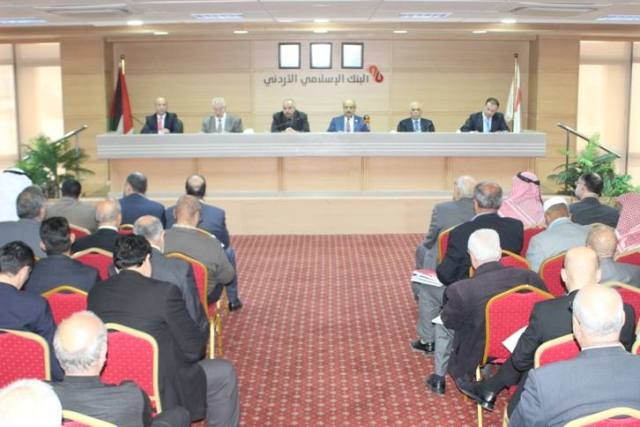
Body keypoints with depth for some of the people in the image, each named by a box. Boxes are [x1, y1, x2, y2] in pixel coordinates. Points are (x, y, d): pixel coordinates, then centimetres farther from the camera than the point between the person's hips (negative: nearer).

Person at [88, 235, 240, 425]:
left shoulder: (95, 293, -3)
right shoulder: (164, 292, -20)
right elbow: (193, 349, -14)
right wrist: (203, 330, 8)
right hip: (161, 395, -6)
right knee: (224, 373, 14)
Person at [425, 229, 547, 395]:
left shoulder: (461, 290, -29)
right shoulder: (528, 277, -19)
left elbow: (449, 320, -10)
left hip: (475, 360, -4)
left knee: (442, 325, 24)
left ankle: (439, 378, 39)